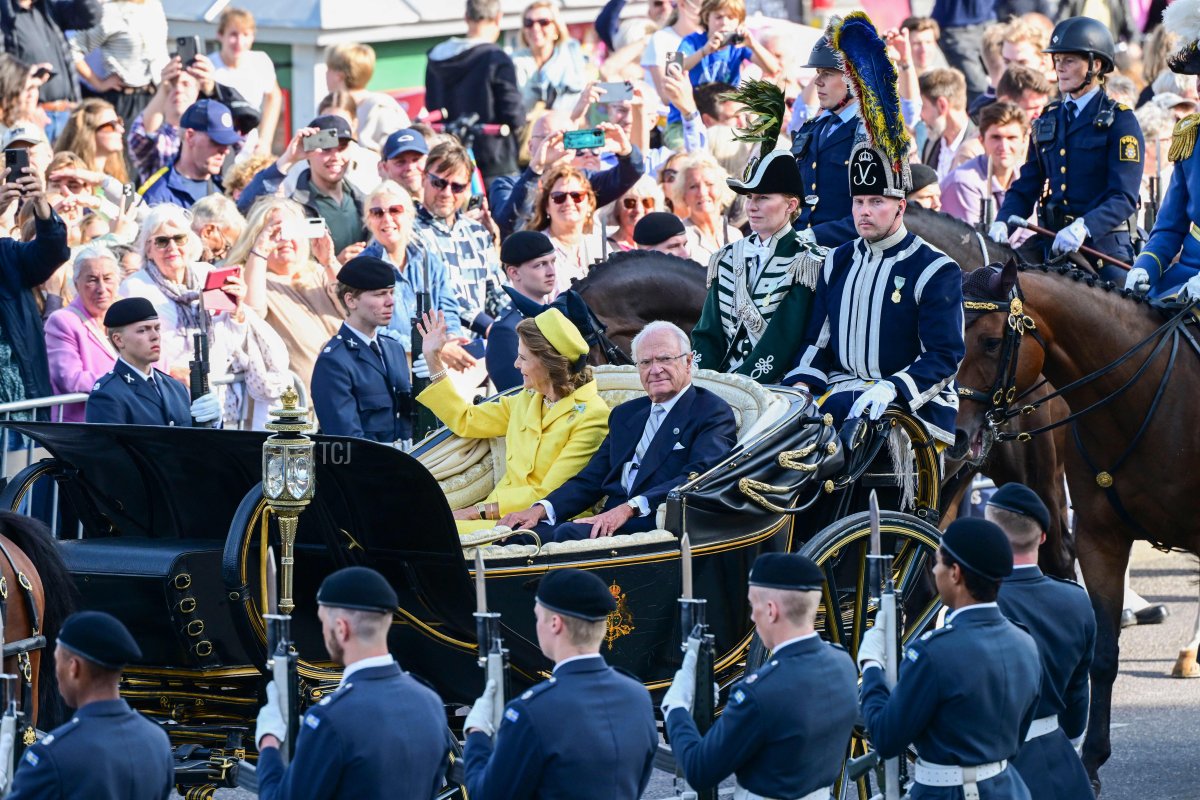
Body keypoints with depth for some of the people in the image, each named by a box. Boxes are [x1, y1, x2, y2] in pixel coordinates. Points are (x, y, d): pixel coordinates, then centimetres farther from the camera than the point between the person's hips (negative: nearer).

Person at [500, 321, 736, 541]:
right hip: (611, 523, 7)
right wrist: (540, 509, -1)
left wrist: (630, 508, -26)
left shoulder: (713, 413, 3)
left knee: (570, 534, -33)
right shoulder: (626, 414, 26)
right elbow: (591, 479, 19)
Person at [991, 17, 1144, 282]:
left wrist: (1084, 227, -31)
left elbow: (1124, 198, -14)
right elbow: (1026, 187, 14)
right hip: (1054, 246, 5)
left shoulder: (1120, 121, -4)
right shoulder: (1048, 120, 15)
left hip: (1104, 244, -5)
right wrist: (1002, 223, -7)